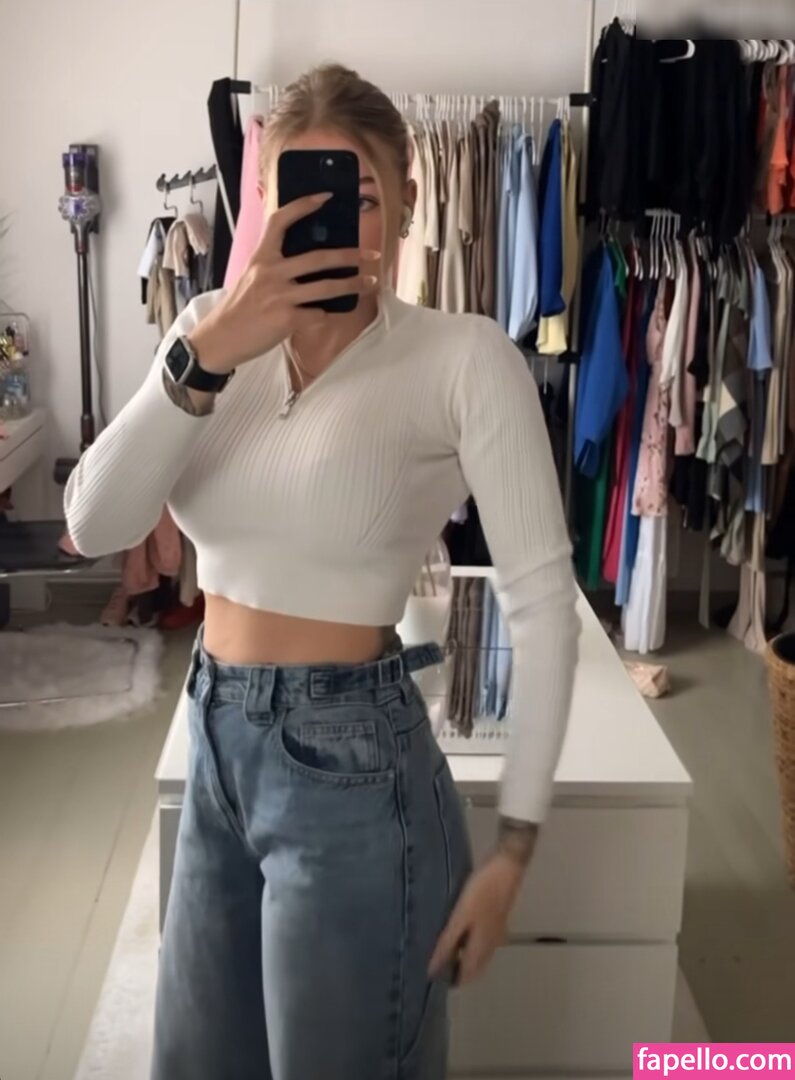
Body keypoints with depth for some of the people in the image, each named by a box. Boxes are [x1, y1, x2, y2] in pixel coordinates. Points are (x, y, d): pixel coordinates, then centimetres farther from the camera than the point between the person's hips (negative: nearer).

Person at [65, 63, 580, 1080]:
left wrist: (514, 843, -12)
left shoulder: (463, 357, -15)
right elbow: (95, 525, -11)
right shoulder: (212, 329, 1)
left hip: (353, 766, -5)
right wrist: (204, 354, -25)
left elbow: (541, 602, -14)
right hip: (217, 746, 6)